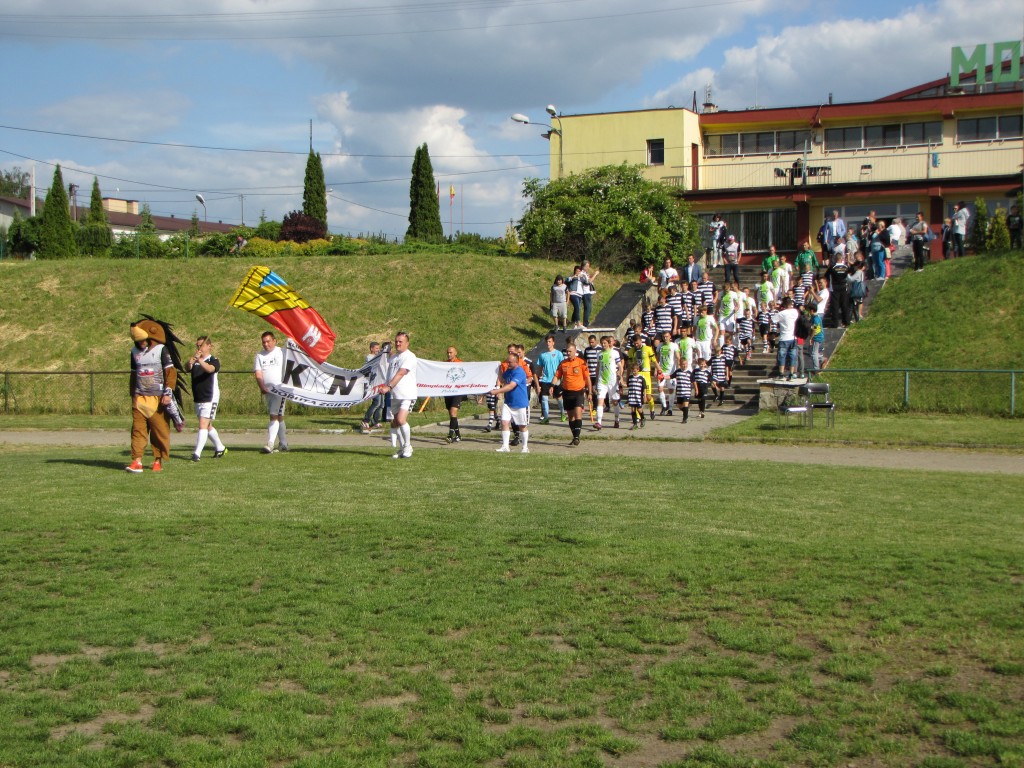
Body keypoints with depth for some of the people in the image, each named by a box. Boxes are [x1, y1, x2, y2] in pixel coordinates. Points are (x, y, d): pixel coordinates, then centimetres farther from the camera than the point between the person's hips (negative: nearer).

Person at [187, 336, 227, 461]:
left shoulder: (214, 361, -6)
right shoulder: (194, 362, 8)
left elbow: (210, 369, -30)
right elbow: (187, 368, -14)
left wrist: (200, 360, -49)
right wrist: (191, 361, -38)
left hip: (210, 398, -7)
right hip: (198, 399, 7)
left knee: (203, 424, -15)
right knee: (207, 426, 16)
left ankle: (197, 453, -20)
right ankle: (220, 448, 33)